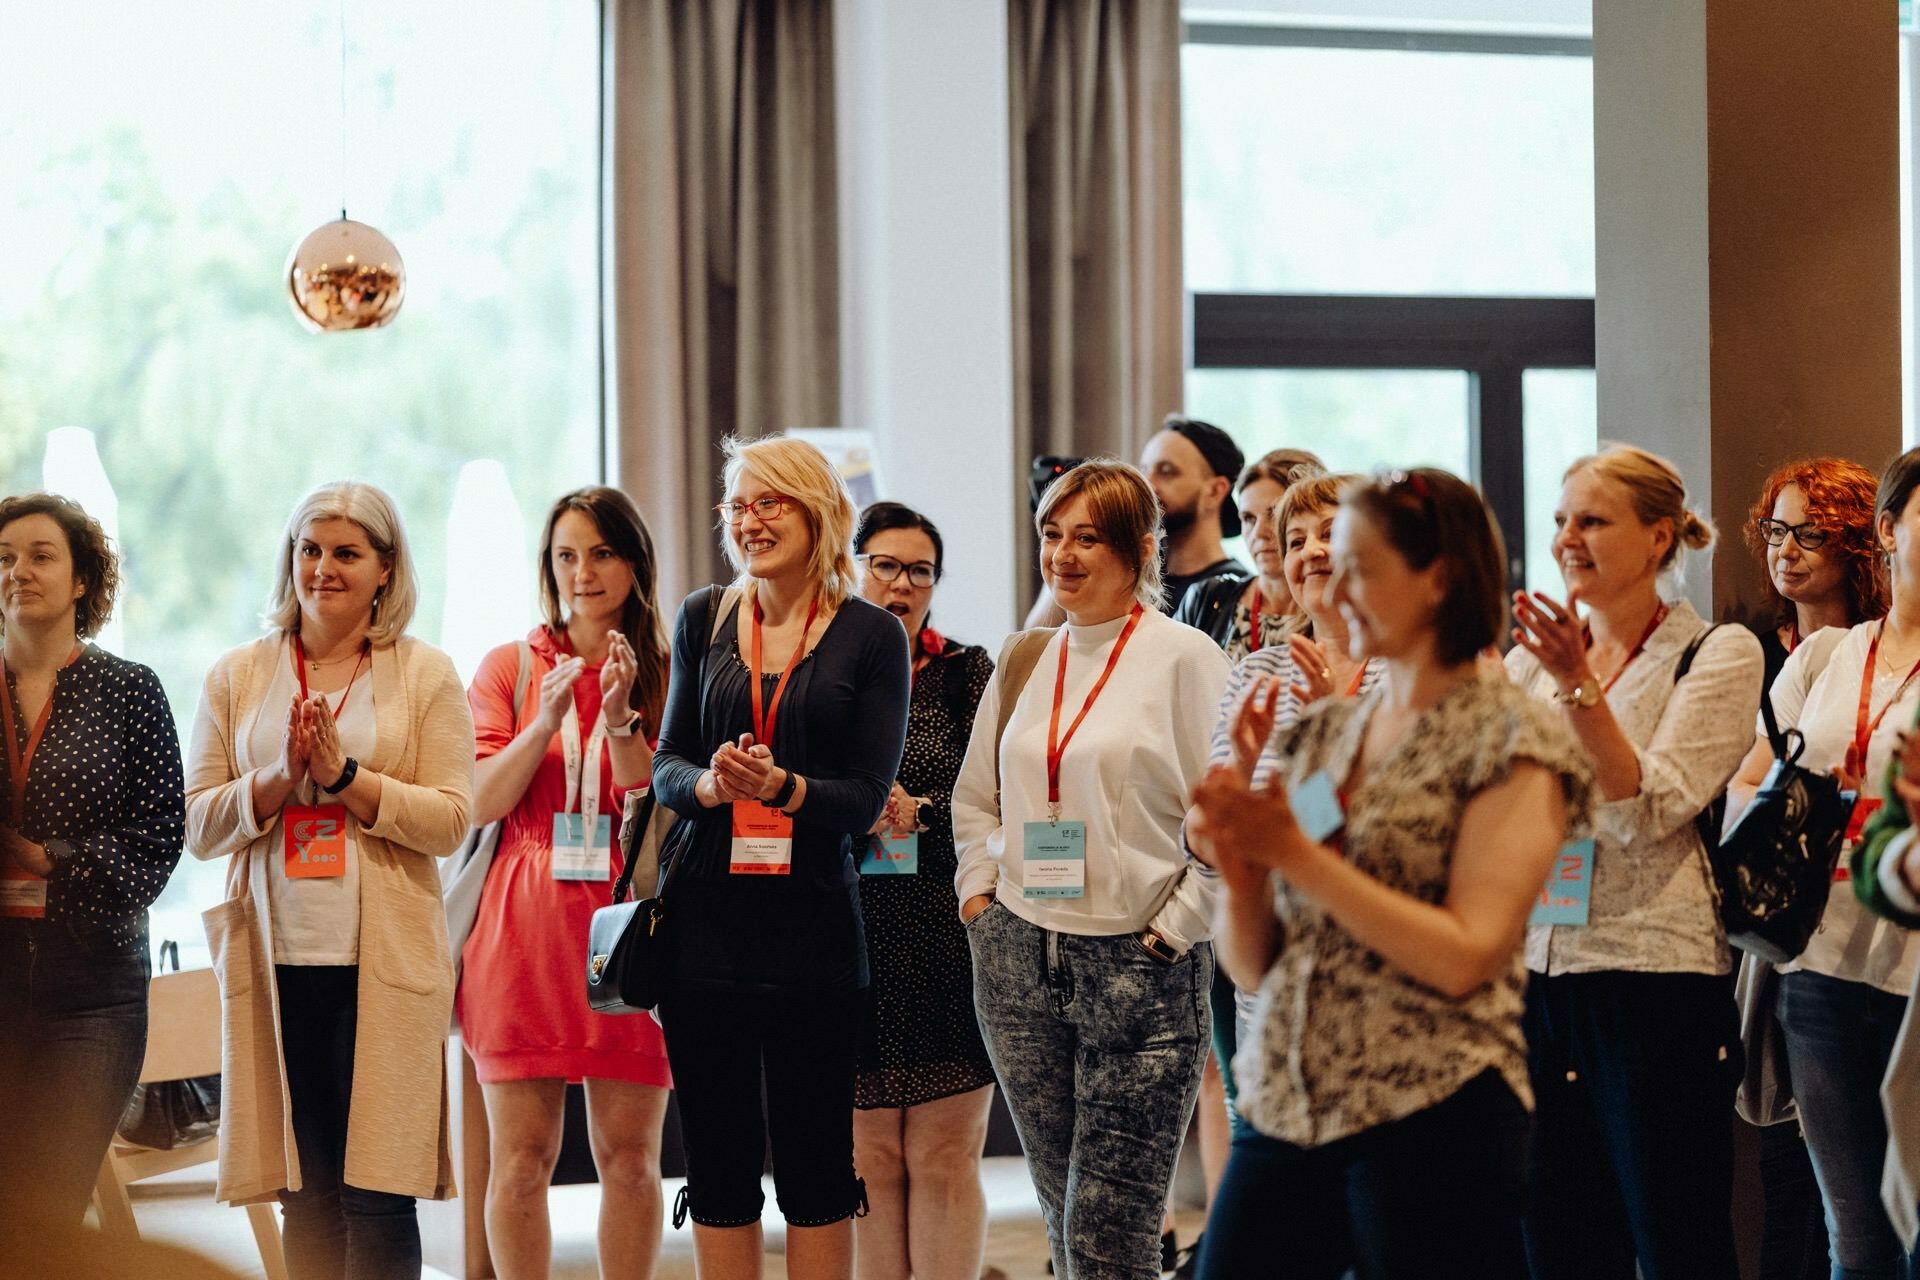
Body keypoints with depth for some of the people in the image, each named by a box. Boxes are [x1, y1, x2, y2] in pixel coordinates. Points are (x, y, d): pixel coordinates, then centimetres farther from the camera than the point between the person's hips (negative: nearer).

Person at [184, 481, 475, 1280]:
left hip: (383, 964, -2)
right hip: (276, 963, 2)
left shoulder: (426, 676, 7)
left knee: (378, 1198, -6)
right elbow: (197, 826, 8)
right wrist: (278, 778, -9)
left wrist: (344, 775, -11)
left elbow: (452, 820, -1)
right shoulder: (237, 678, 13)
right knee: (305, 1199, 2)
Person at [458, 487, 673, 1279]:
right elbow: (479, 802, -1)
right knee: (521, 1155, 0)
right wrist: (547, 721, -14)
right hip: (525, 931, 0)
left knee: (629, 1153, 1)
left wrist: (620, 721, -15)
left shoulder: (664, 676, 7)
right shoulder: (510, 668, 8)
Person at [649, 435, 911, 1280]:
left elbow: (868, 797, -4)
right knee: (717, 1155, 5)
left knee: (817, 1159, 2)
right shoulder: (703, 620, 9)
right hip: (704, 915, 2)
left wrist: (781, 788, -23)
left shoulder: (870, 636, 1)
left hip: (814, 916, -2)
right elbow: (666, 766, 7)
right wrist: (709, 783, -15)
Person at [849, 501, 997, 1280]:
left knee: (943, 1158, 0)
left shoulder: (968, 675, 7)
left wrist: (917, 811, -13)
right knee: (868, 1158, 3)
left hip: (948, 942, -1)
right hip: (850, 938, 1)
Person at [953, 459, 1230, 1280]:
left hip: (1138, 962, -5)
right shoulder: (1024, 663, 12)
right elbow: (975, 798, 24)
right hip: (1020, 960, 5)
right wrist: (979, 892, 11)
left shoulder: (1184, 658, -4)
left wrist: (1173, 929, -11)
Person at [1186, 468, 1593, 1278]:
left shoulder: (1509, 741, -4)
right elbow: (1253, 968, 13)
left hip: (1433, 1117, -5)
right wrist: (1238, 863, -7)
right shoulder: (1314, 735, 13)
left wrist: (1296, 854, -16)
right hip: (1285, 1110, 6)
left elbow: (1465, 957, -15)